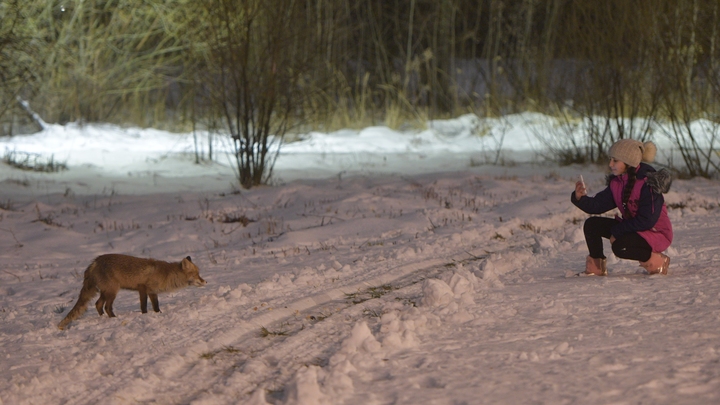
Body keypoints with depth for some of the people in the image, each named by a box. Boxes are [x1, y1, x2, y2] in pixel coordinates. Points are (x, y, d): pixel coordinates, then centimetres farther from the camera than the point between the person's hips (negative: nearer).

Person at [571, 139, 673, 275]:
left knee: (620, 246, -34)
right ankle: (596, 268, 11)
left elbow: (647, 221, -26)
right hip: (633, 228, 8)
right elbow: (598, 205, 0)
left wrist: (616, 231, -21)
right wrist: (580, 198, -20)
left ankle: (657, 261, -11)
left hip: (656, 233, -8)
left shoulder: (647, 183, -23)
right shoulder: (616, 182, 2)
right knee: (592, 225, -3)